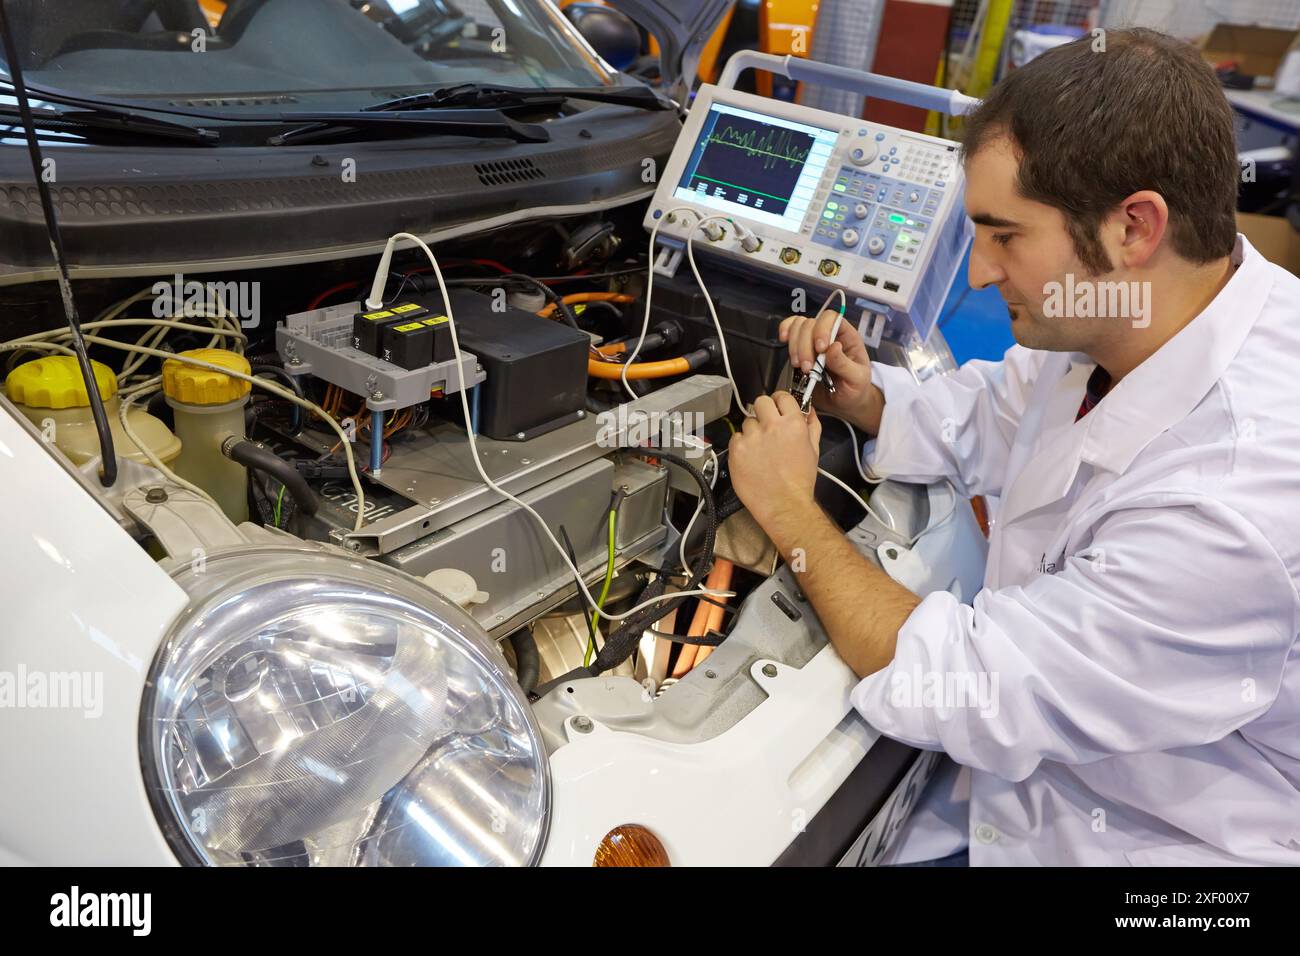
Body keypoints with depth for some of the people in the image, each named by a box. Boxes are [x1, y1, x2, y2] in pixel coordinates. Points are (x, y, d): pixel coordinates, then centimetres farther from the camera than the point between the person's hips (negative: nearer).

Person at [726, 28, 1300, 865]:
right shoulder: (1125, 324, -10)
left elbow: (957, 686, -30)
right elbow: (985, 420, 10)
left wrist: (791, 511, -19)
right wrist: (864, 398, -10)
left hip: (1135, 837, -6)